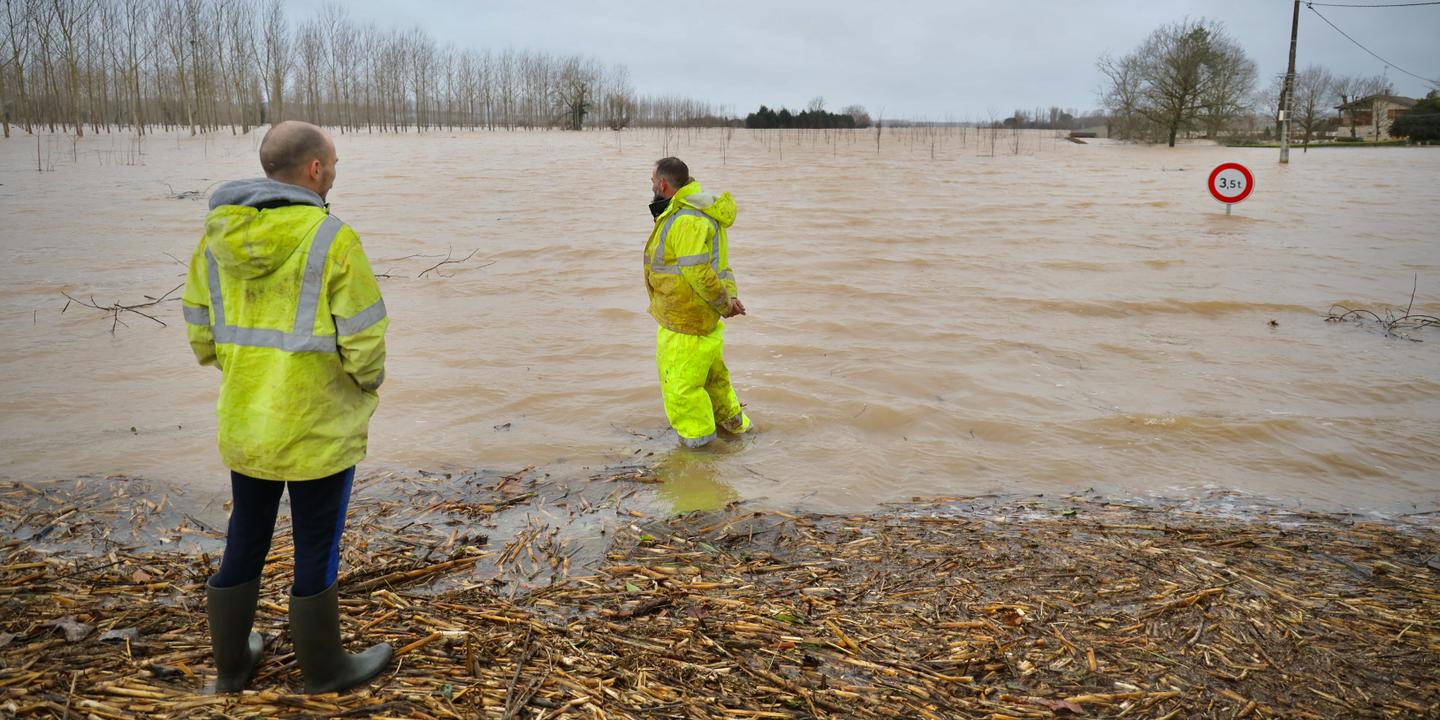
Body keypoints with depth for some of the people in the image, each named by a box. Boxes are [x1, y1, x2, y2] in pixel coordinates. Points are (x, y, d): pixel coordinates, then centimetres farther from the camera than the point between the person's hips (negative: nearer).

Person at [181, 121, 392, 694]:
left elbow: (202, 334, 6)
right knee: (317, 552, 11)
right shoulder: (332, 240, -19)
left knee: (244, 544, 21)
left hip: (246, 424, 6)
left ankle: (232, 663, 38)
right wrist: (368, 380, 3)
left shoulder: (218, 235, -1)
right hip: (320, 429, -6)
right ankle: (323, 668, 29)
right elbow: (364, 344, -19)